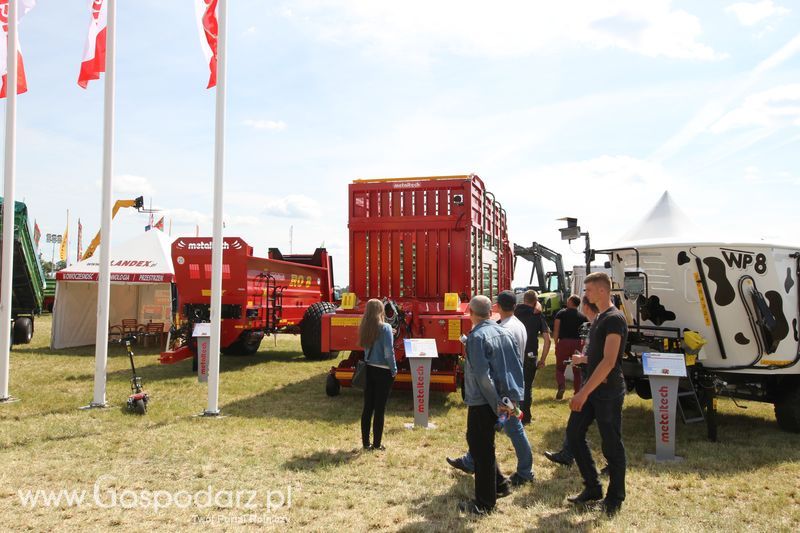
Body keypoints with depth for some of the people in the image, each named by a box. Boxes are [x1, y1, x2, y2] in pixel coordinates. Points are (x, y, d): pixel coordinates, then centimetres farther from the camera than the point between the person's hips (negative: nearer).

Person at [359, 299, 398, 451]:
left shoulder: (364, 328, 1)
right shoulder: (385, 328, -15)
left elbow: (365, 347, 9)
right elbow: (389, 352, -17)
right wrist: (394, 370, -6)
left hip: (368, 370, 5)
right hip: (383, 371, -5)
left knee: (367, 408, 11)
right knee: (379, 409, 3)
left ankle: (366, 443, 17)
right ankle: (377, 444, 9)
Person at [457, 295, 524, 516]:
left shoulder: (476, 337, -17)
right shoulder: (505, 332, 5)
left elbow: (482, 375, -23)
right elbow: (517, 367, 6)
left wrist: (497, 403, -15)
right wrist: (513, 397, 7)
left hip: (483, 401, -8)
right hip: (500, 398, 8)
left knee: (482, 448, 3)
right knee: (482, 442, 25)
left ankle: (484, 503, 13)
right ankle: (498, 480, 30)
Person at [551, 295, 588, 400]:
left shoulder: (561, 313, -1)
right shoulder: (582, 316, 6)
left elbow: (556, 331, -5)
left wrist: (556, 344, 3)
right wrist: (582, 345, 12)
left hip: (563, 342, -2)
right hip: (577, 343, 2)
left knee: (560, 368, 7)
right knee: (577, 369, 13)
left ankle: (561, 386, -17)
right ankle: (577, 391, 14)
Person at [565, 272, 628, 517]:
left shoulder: (614, 319, -17)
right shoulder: (599, 318, 12)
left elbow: (609, 362, -25)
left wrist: (584, 393, -27)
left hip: (608, 391, -9)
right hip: (592, 388, 9)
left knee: (611, 444, 3)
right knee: (574, 434, 9)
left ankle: (615, 497, 18)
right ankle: (592, 488, 21)